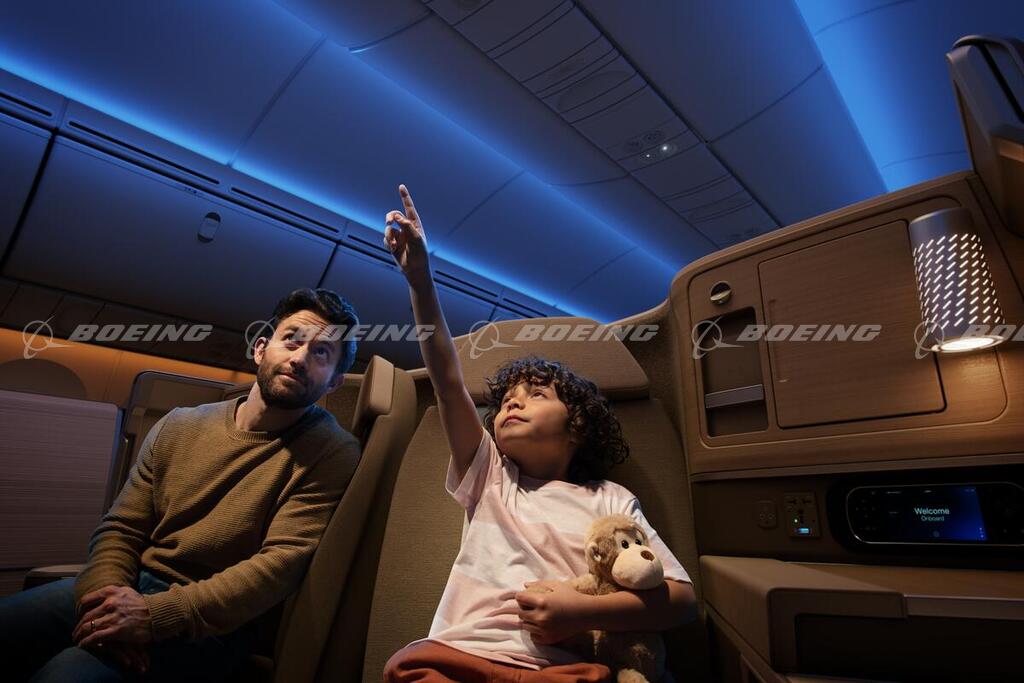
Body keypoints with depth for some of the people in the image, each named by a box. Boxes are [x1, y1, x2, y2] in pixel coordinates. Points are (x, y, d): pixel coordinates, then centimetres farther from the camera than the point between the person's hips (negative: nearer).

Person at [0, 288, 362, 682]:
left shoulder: (332, 454, -11)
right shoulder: (179, 427, 6)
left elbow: (282, 564, -18)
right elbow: (121, 530, 6)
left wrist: (157, 615, -24)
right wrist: (104, 596, -14)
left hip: (212, 622, -5)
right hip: (131, 589, 5)